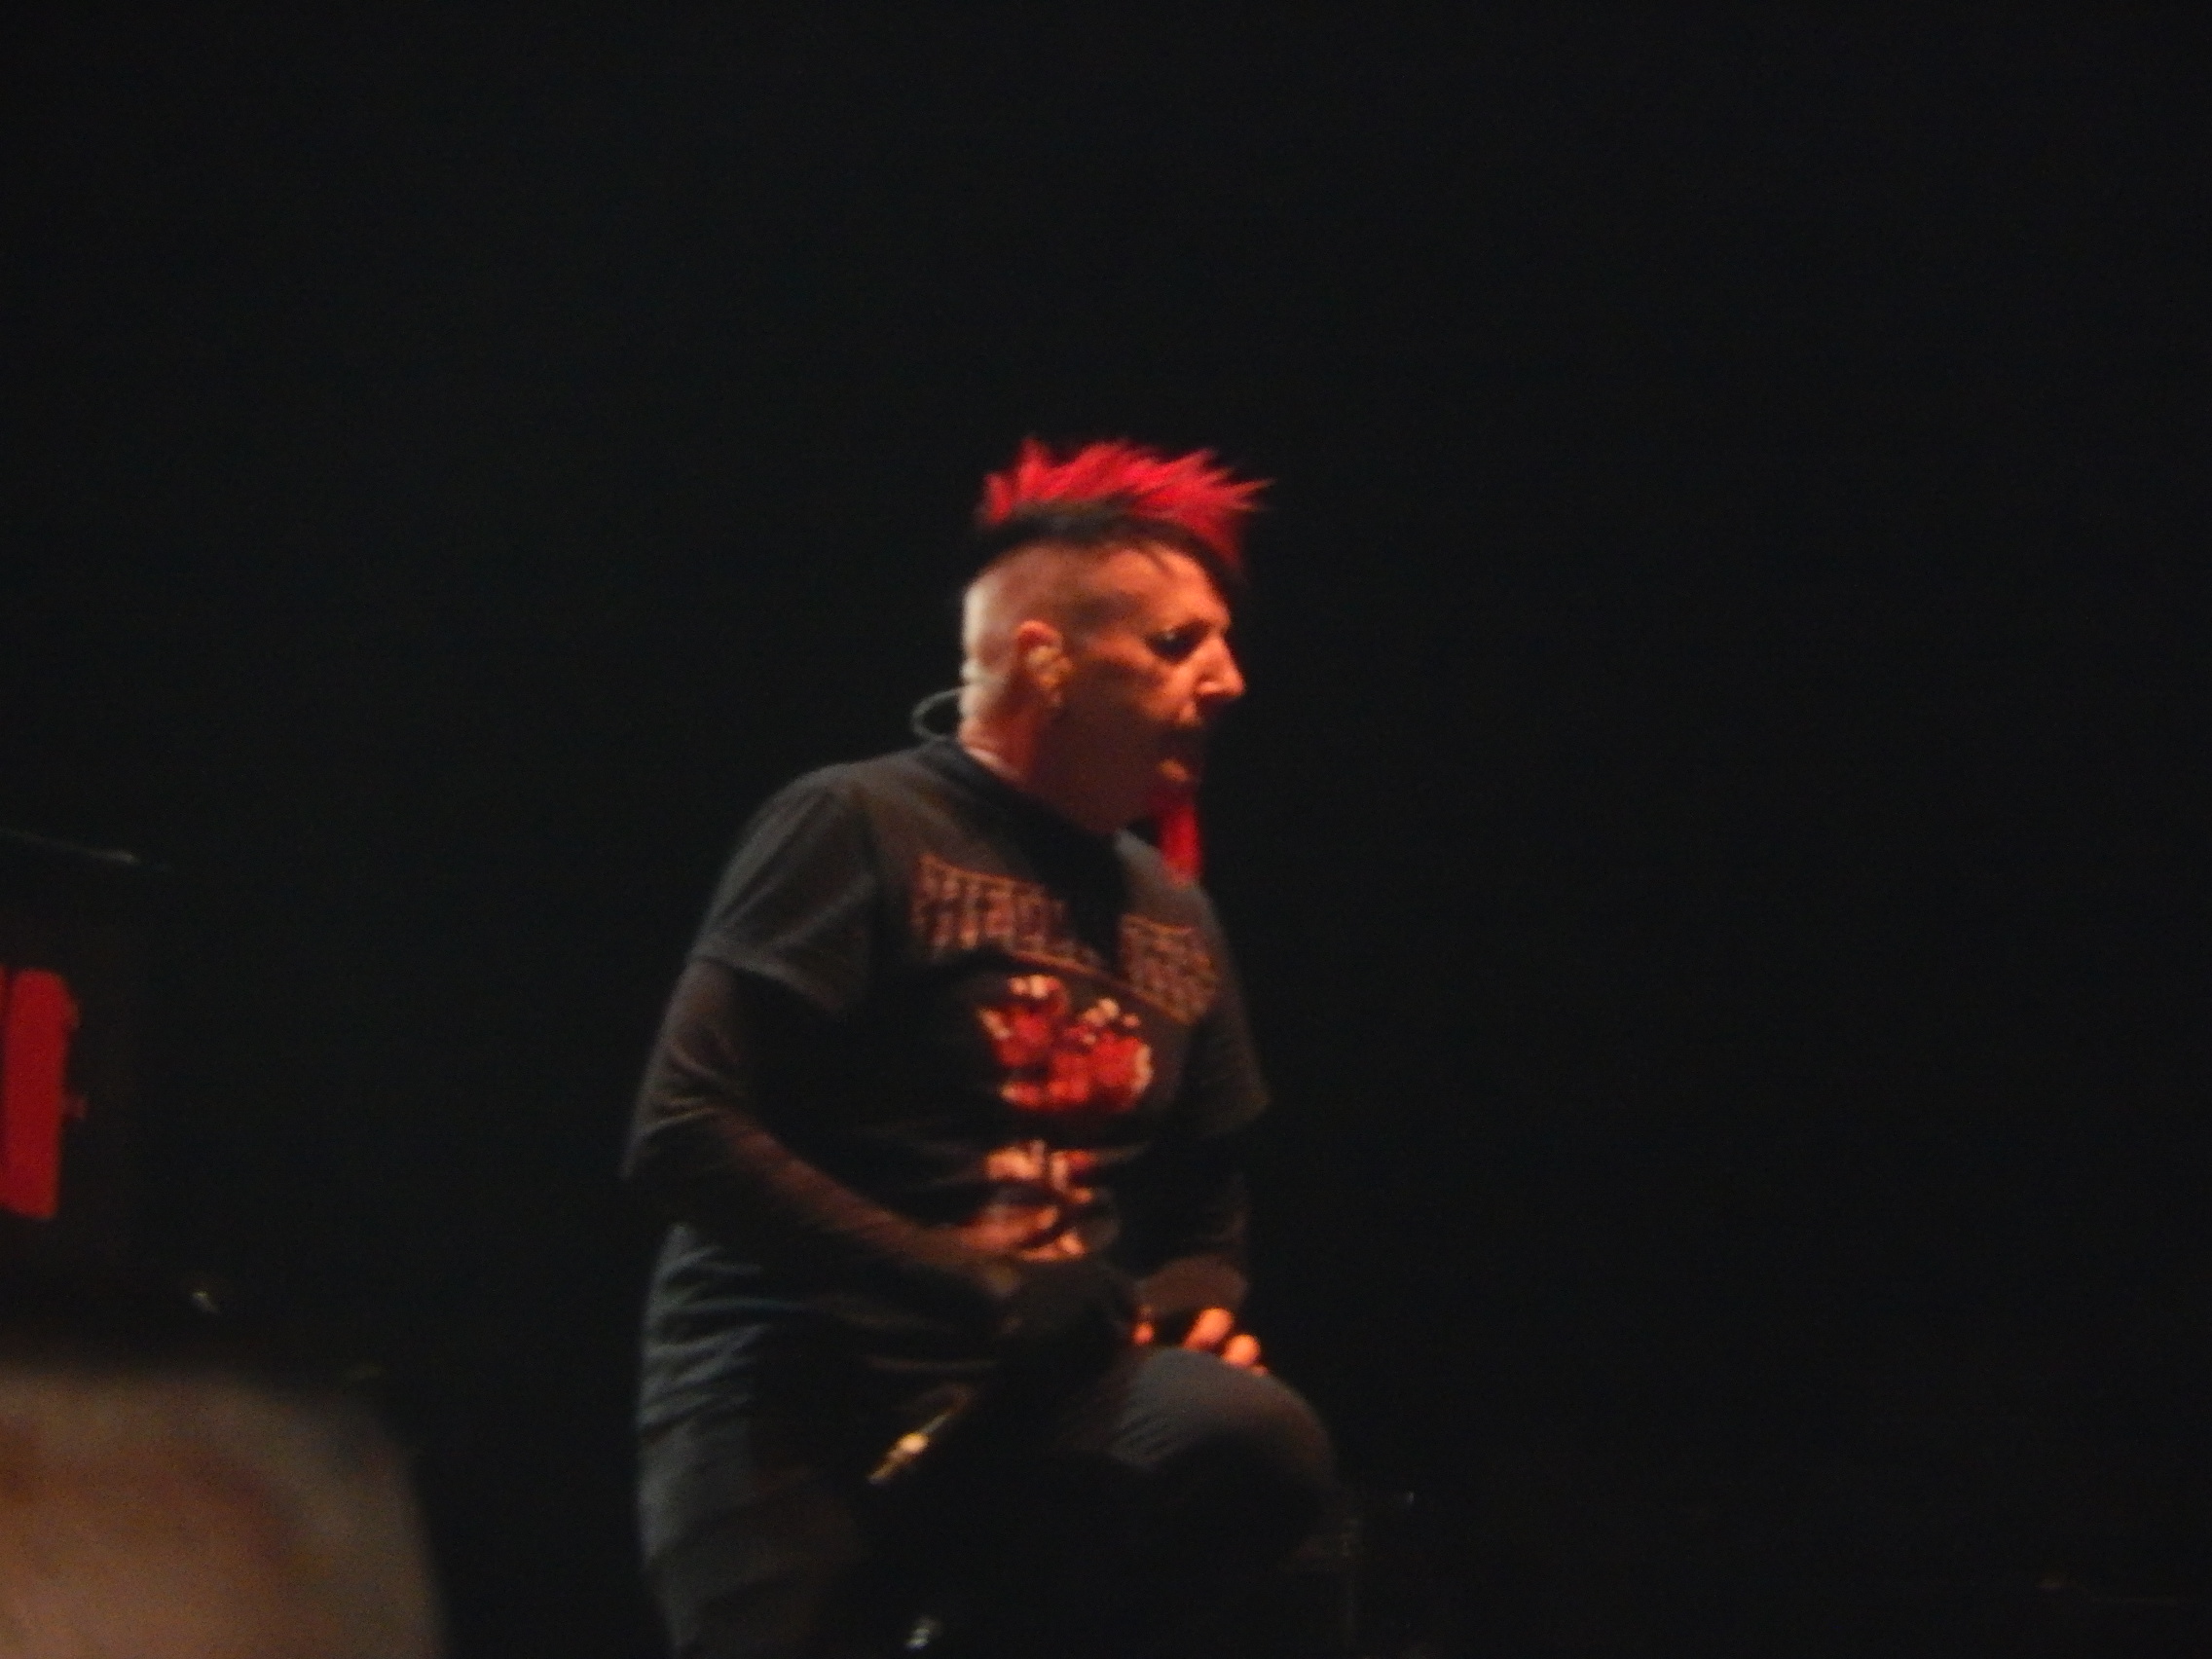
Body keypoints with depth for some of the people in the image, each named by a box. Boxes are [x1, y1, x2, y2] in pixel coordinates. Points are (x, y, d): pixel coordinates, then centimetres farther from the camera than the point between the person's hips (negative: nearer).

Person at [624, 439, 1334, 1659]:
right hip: (792, 1397, -5)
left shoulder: (1176, 919, 15)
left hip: (1040, 1403, 5)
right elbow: (684, 1137, -15)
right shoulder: (859, 830, -6)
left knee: (1253, 1442, -26)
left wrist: (1191, 1307, -2)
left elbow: (1202, 1209, 25)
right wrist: (980, 1290, -20)